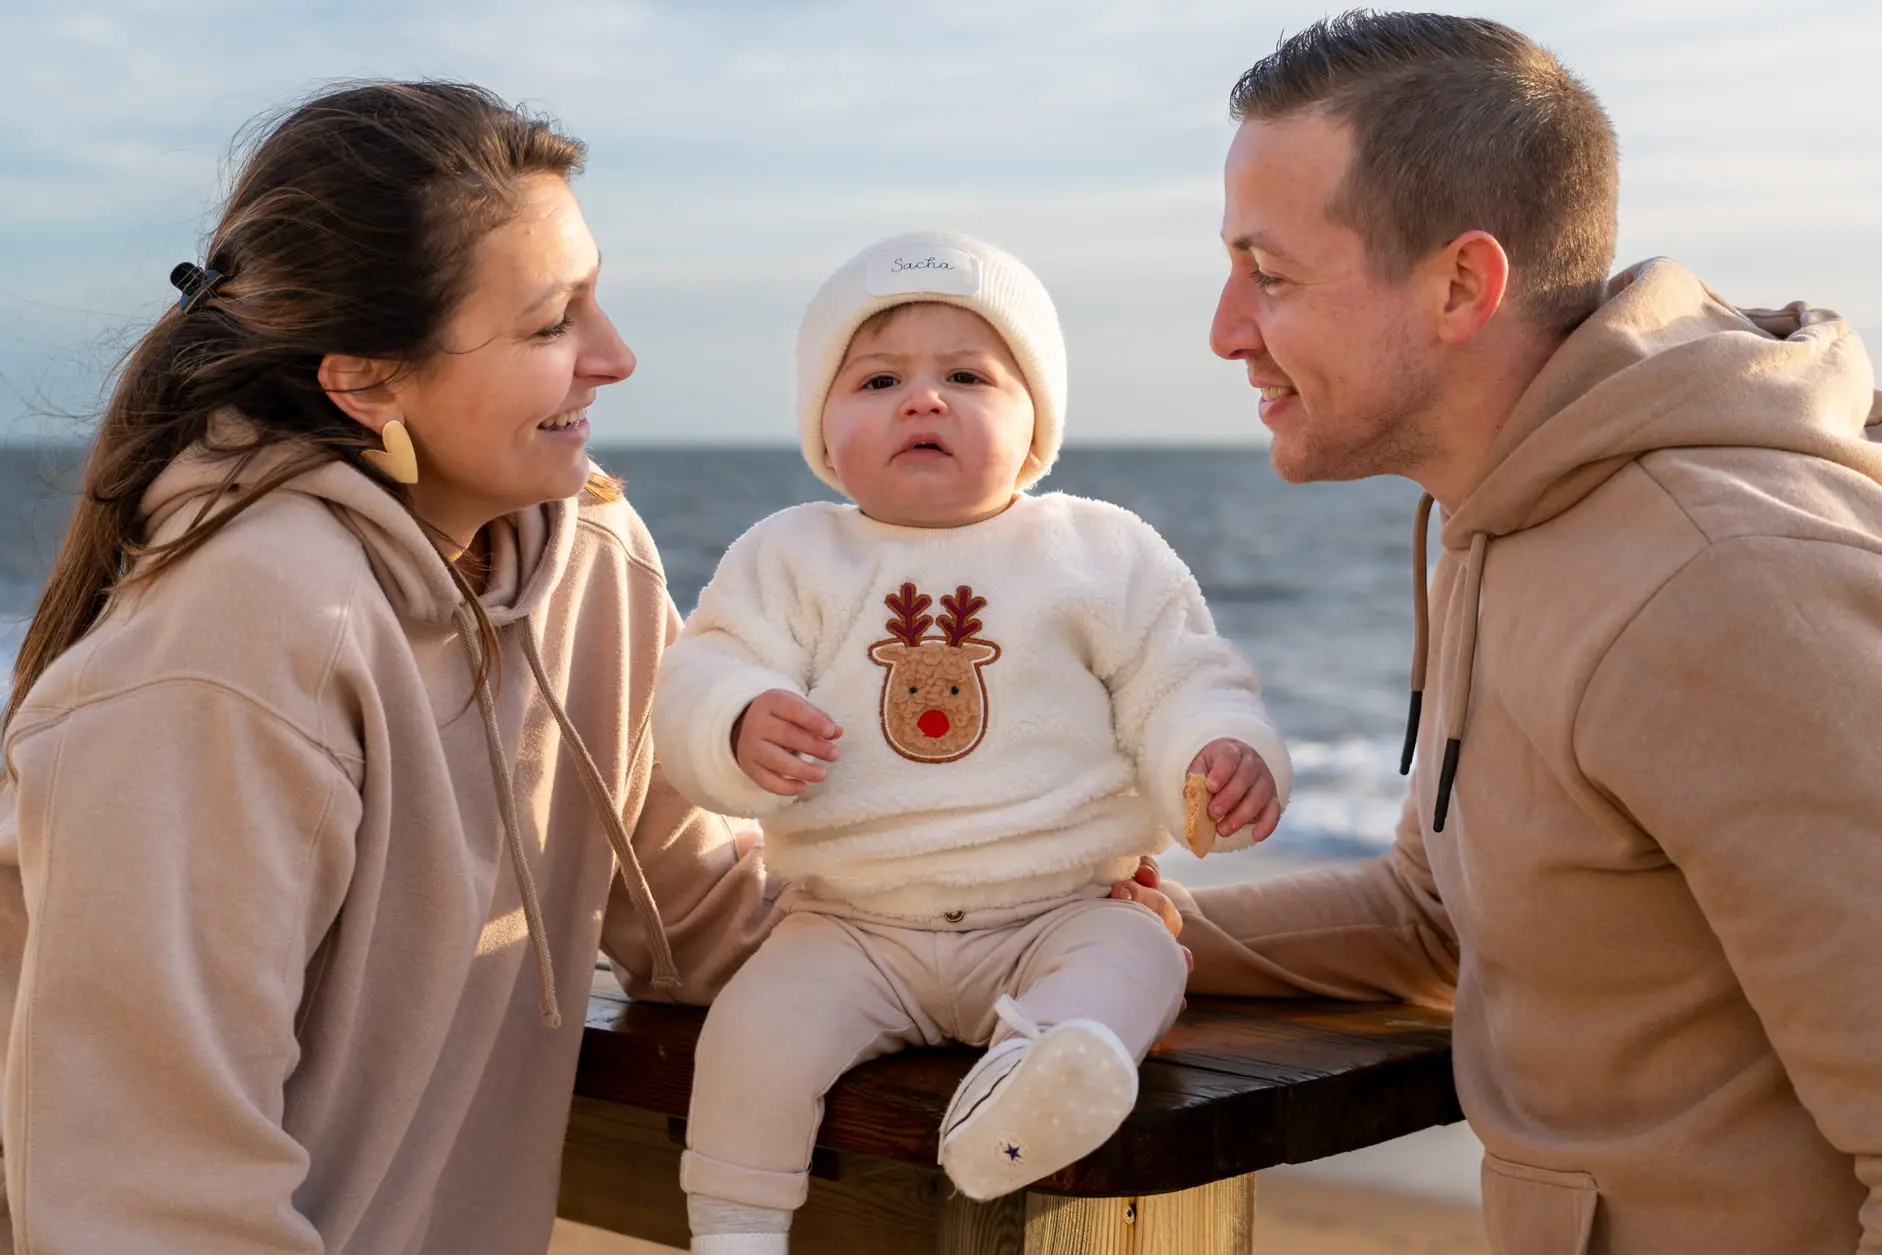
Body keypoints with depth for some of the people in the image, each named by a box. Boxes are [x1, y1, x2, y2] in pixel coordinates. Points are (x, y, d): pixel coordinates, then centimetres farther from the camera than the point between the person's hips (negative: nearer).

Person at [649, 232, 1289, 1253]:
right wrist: (745, 731, -25)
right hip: (852, 929, 0)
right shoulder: (791, 557, 6)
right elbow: (699, 680, -1)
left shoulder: (1106, 554, 6)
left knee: (1135, 956, -29)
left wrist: (1224, 753, -18)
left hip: (1054, 914, 0)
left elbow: (1176, 689, 5)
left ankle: (1030, 1077, -52)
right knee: (762, 1017, -24)